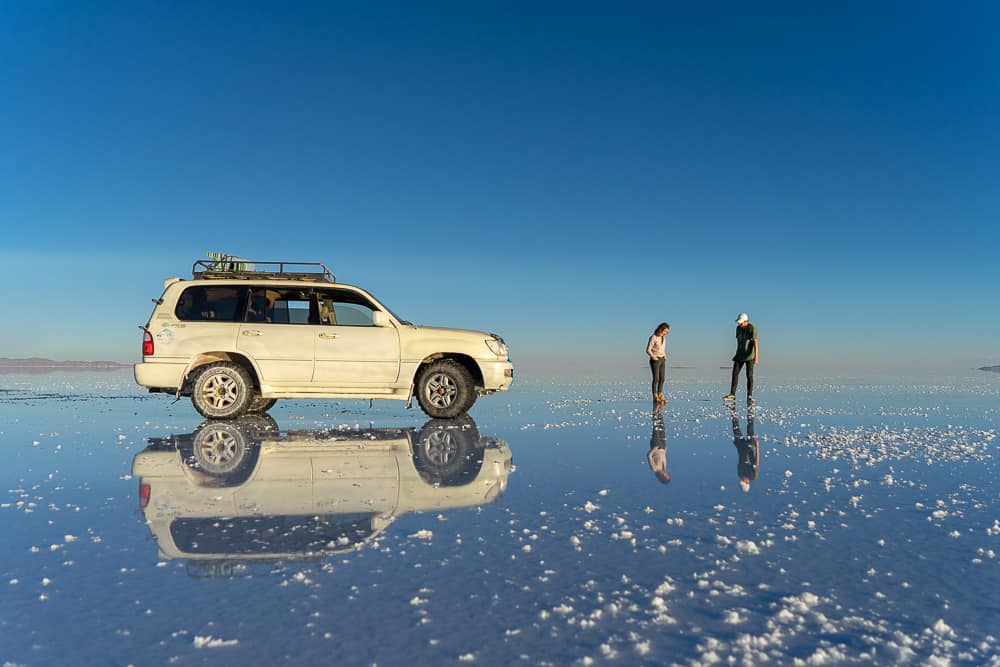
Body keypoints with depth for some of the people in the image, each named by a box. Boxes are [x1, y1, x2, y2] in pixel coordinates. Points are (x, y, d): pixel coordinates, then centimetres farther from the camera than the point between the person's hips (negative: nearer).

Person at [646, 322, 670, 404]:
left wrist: (665, 356, 7)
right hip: (655, 360, -7)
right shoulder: (653, 338, -13)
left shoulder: (663, 337, 9)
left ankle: (660, 396, 9)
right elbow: (648, 350, -13)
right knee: (656, 379, -8)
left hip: (662, 360, 7)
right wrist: (654, 357, -22)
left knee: (662, 378, 4)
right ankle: (655, 398, -5)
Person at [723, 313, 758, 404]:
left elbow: (755, 342, -21)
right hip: (740, 355, 6)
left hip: (749, 356, -6)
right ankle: (732, 395, 2)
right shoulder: (738, 328, 6)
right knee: (735, 373, -1)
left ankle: (749, 397, -3)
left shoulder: (752, 328, -15)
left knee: (749, 375, -7)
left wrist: (756, 356, -28)